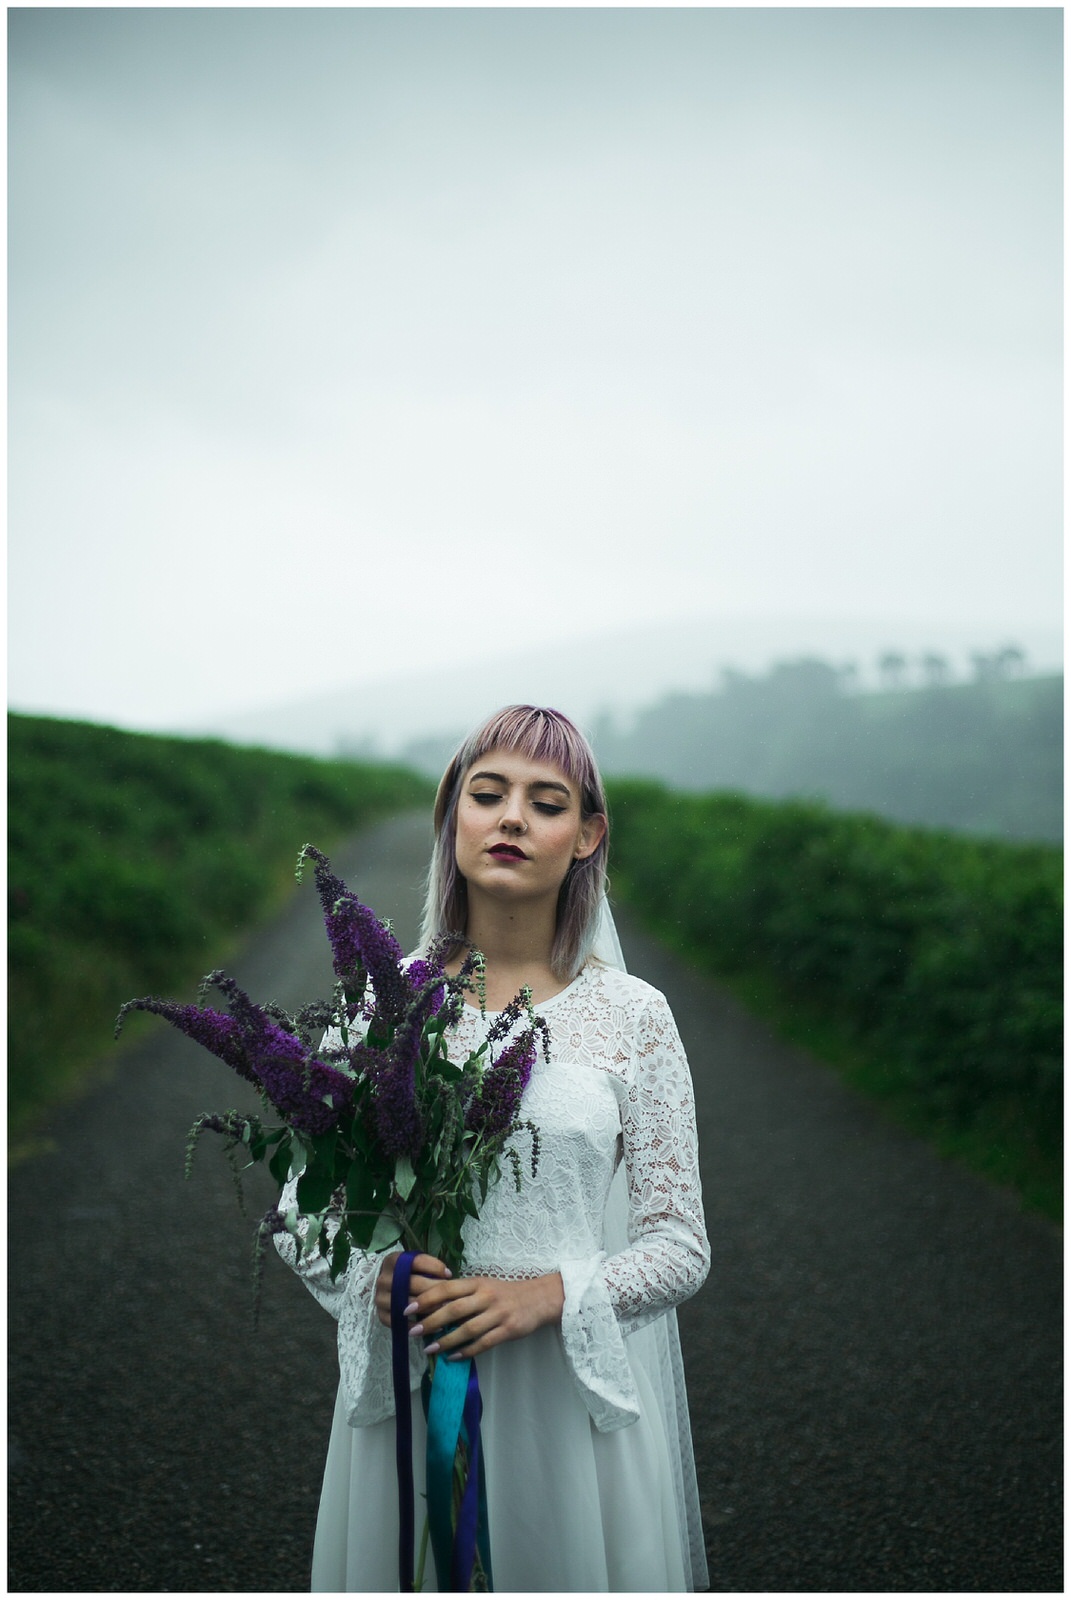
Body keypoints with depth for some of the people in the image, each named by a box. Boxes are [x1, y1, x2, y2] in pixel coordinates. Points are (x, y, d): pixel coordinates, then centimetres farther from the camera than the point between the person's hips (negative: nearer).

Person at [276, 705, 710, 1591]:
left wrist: (545, 1295, -18)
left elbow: (679, 1248, -2)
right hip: (406, 1388, 1)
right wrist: (374, 1280, -15)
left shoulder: (632, 1014, -3)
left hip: (578, 1393, -1)